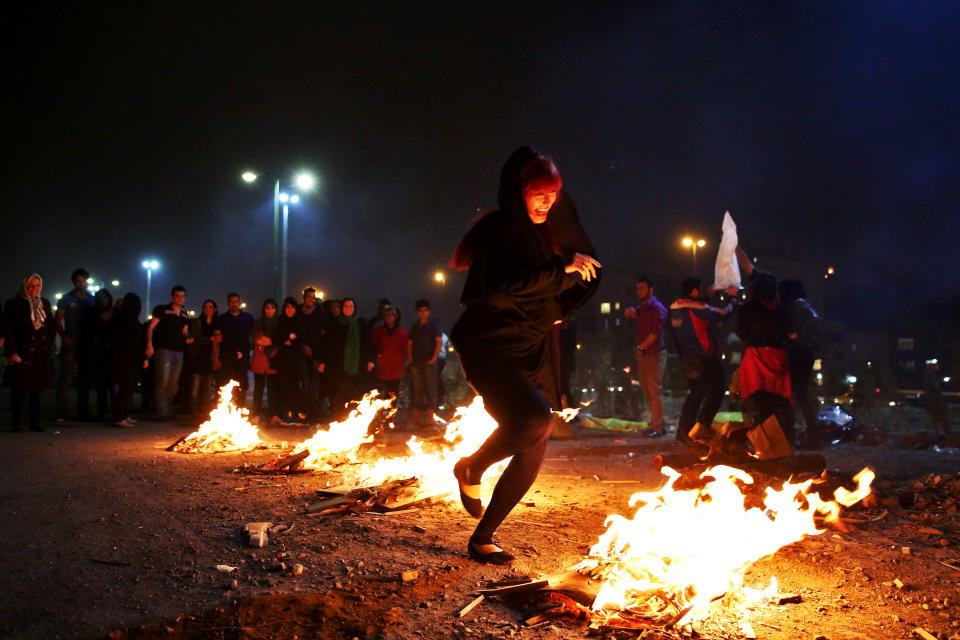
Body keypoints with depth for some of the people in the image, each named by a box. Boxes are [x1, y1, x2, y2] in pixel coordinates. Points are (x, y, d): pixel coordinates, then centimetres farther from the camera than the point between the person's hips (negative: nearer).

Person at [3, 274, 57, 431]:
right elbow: (7, 331, -6)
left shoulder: (45, 303, 13)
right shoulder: (14, 304, -2)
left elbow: (52, 326, 19)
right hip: (22, 355, -4)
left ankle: (35, 422, 13)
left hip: (41, 356, 4)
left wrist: (49, 345, 8)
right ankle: (17, 423, 6)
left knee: (36, 390, 8)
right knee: (19, 391, -2)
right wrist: (12, 352, -13)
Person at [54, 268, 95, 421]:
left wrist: (94, 338, -1)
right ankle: (60, 413, -6)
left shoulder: (92, 300, 13)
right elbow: (58, 321, 0)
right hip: (70, 345, -4)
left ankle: (83, 412, 15)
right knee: (65, 379, -8)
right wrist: (65, 338, -13)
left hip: (87, 345, 4)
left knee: (85, 379, 8)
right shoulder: (66, 299, 3)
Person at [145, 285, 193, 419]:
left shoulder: (185, 315, 17)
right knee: (163, 381, -12)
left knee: (173, 383, 7)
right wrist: (149, 344, -14)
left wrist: (188, 338, 3)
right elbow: (151, 327, -2)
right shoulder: (162, 310, 2)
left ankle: (169, 411, 16)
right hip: (164, 349, -5)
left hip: (179, 352, 5)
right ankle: (162, 412, -10)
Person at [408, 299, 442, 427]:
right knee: (417, 389, 6)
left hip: (429, 362, -4)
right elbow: (409, 343, 16)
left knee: (430, 388, -4)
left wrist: (434, 358, -10)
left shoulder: (433, 325, 3)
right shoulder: (414, 327, 15)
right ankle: (417, 415, 11)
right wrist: (410, 358, 4)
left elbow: (439, 341, -4)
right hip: (416, 362, 4)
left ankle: (430, 415, -2)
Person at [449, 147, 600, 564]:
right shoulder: (497, 231, -8)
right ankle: (471, 468, -4)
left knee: (531, 455, 7)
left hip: (531, 353, 8)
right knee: (535, 416, -31)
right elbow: (499, 288, -25)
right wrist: (561, 268, -24)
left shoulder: (548, 235, 15)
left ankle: (482, 538, 22)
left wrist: (561, 309, 11)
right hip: (490, 346, -8)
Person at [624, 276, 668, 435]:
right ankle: (658, 423, 16)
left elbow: (655, 332, -14)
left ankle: (657, 427, -8)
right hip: (642, 355, 8)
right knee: (646, 391, 9)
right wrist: (630, 311, -13)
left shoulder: (657, 307, -7)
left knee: (653, 391, -11)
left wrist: (641, 347, -12)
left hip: (655, 354, -8)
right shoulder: (641, 307, 20)